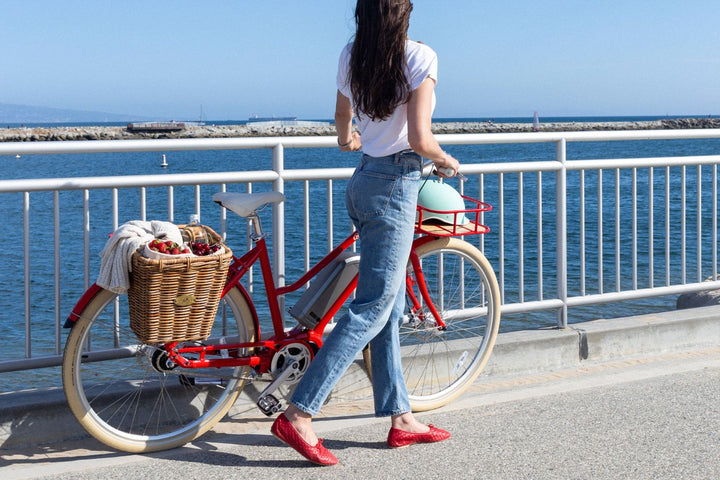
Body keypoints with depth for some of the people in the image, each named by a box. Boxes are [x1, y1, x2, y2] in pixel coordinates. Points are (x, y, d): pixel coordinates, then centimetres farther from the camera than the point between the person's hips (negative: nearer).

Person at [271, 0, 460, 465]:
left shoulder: (351, 56, 7)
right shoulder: (420, 56, -13)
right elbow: (420, 139, -19)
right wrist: (447, 161, 3)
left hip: (363, 180, 8)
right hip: (395, 185, -8)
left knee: (390, 308, 12)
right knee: (373, 307, -6)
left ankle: (401, 418, 19)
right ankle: (299, 414, -10)